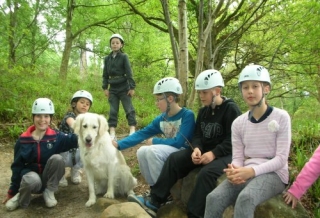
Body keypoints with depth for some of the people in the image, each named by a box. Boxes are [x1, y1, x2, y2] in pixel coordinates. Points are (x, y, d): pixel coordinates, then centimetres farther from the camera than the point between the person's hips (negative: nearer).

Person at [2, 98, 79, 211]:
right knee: (33, 180, -38)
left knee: (57, 158, -29)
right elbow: (17, 166, 1)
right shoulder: (23, 140, -5)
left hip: (49, 178, 1)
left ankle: (49, 192, -9)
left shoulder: (56, 136, -6)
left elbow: (74, 139, -21)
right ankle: (21, 198, -2)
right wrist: (12, 191, 3)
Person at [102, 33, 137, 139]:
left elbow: (129, 73, -7)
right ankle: (112, 133, 3)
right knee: (113, 111, 2)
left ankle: (132, 131, 0)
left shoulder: (124, 57, -3)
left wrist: (132, 87, -12)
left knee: (129, 108, -2)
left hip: (124, 87, -3)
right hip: (113, 88, 4)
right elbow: (105, 74, 10)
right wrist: (105, 88, 3)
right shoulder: (107, 58, 7)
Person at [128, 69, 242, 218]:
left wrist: (214, 154, -27)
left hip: (226, 154, -7)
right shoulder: (203, 111, 13)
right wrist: (197, 149, -13)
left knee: (207, 172, -36)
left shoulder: (231, 109, -10)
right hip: (204, 151, 7)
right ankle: (154, 202, -11)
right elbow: (198, 135, 10)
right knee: (174, 159, -10)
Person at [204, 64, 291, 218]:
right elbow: (237, 158, 6)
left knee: (245, 198, -36)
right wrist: (235, 171, -19)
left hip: (273, 174, -3)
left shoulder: (281, 117, -5)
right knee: (214, 198, -25)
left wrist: (253, 170, -24)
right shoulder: (238, 123, 7)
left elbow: (281, 159, -9)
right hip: (247, 174, 4)